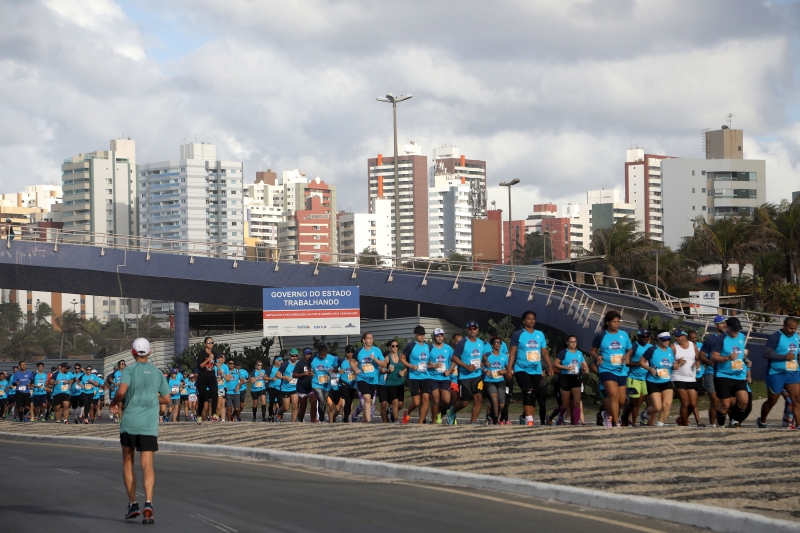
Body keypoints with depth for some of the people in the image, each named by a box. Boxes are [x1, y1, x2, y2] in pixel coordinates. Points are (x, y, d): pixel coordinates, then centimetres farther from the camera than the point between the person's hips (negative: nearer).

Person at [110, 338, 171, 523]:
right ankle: (148, 503, -25)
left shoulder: (129, 370, -3)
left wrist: (114, 403, 0)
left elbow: (121, 391, -19)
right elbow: (167, 399, 12)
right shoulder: (157, 373, 9)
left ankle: (132, 504, 13)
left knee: (127, 462, 15)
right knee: (147, 464, -5)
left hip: (129, 423, -1)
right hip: (149, 425, 1)